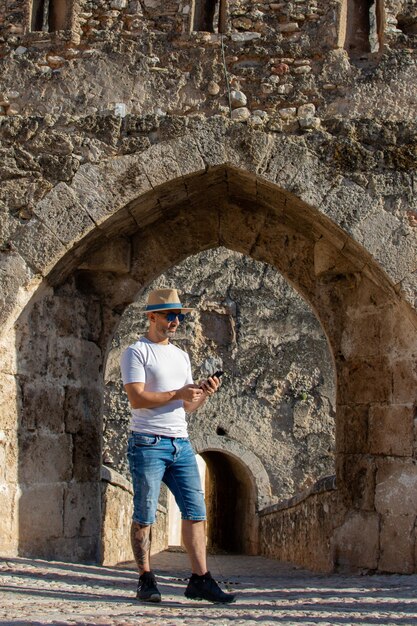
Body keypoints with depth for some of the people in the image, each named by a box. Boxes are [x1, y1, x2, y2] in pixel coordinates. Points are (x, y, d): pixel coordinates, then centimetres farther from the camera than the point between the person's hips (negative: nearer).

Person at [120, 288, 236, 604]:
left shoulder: (181, 356, 19)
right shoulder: (136, 352, -2)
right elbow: (137, 398, -14)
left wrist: (204, 393, 0)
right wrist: (178, 393, -16)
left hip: (181, 444, 7)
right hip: (148, 444, -7)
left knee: (196, 512, 1)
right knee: (144, 516, -2)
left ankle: (200, 579, 3)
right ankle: (146, 581, 7)